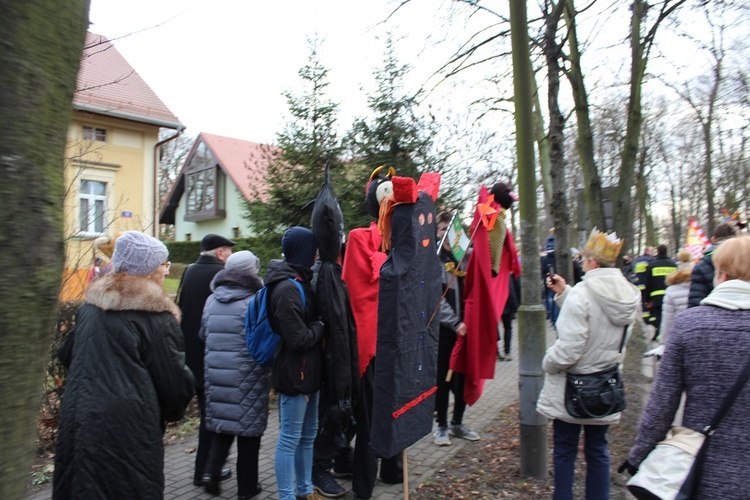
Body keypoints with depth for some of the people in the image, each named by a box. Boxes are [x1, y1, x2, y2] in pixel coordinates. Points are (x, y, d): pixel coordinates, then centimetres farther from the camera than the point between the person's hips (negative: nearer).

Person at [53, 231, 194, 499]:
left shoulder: (90, 305, 8)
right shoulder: (155, 314, -12)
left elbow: (67, 355, 19)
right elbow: (173, 376, -10)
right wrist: (175, 410, 8)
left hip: (79, 419, 7)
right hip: (129, 425, -6)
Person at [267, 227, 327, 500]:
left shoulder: (300, 282, 11)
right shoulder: (287, 288, -20)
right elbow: (298, 338, -23)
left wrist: (317, 327, 0)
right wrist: (321, 327, -8)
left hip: (307, 371, 10)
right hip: (293, 373, -10)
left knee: (308, 434, 19)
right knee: (290, 438, 4)